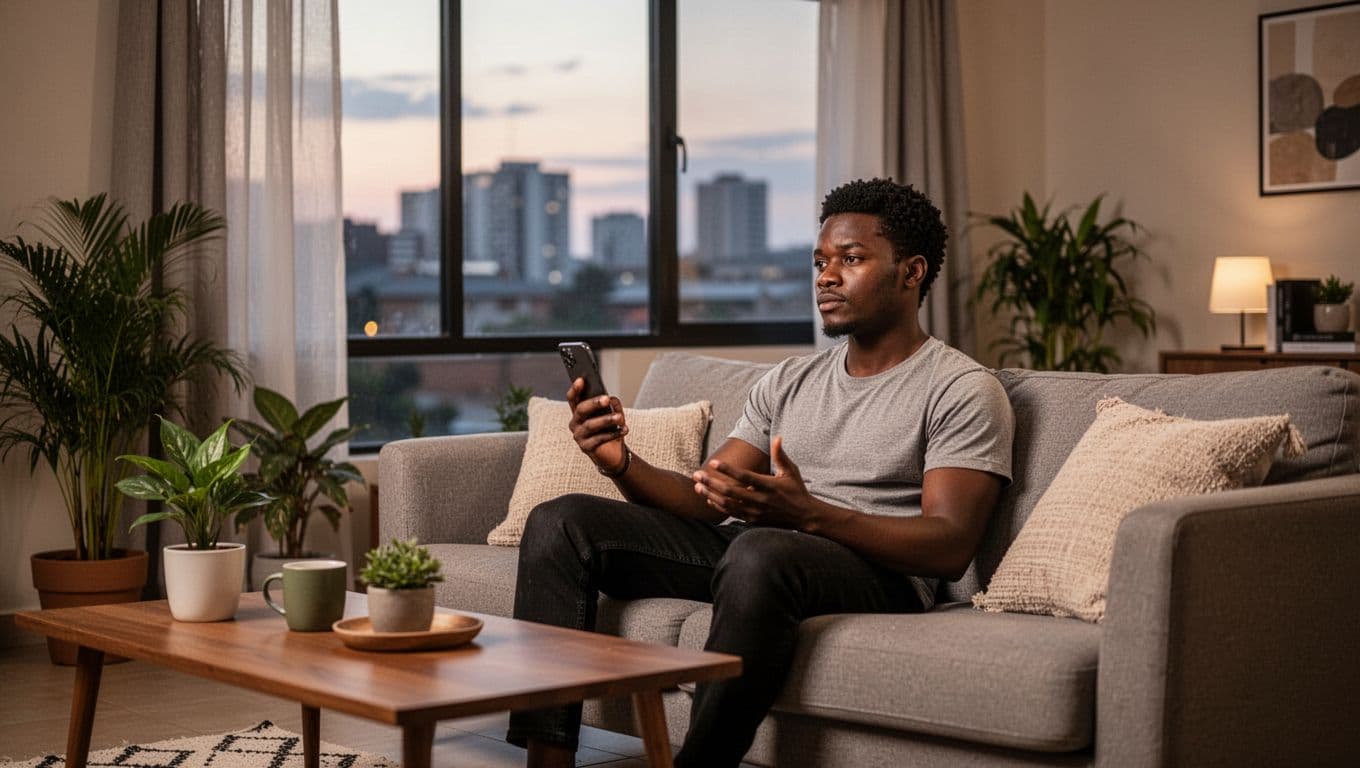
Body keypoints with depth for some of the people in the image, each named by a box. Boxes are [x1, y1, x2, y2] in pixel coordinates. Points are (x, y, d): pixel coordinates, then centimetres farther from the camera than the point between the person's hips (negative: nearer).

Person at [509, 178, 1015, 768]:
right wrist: (624, 464, -7)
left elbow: (951, 547, -12)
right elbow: (703, 498, 16)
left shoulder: (963, 391, 1)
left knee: (760, 551, -40)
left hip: (876, 569, -7)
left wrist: (806, 513, -26)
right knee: (560, 521, -8)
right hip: (738, 546, 7)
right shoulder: (789, 381, 22)